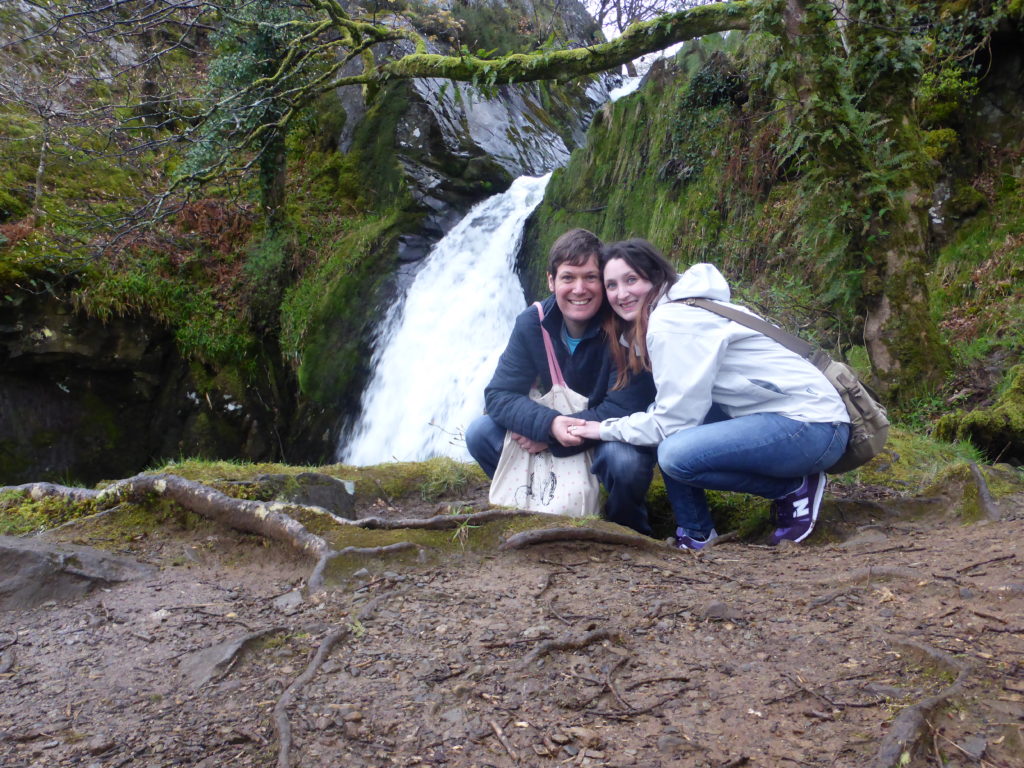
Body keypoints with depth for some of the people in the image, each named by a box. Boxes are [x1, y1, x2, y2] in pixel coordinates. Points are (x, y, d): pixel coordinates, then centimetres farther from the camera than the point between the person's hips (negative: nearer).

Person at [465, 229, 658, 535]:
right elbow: (498, 394, -14)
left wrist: (549, 438, -29)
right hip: (553, 437, 4)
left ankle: (630, 532, -4)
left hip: (614, 438, -4)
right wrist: (549, 424, -33)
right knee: (480, 432, -14)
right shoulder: (532, 324, -11)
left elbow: (623, 412, -27)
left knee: (623, 460, -38)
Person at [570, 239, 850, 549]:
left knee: (676, 454, -27)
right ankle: (696, 534, 10)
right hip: (772, 415, 10)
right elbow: (669, 411, 10)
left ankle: (794, 489, -3)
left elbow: (675, 419, -19)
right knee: (655, 418, 3)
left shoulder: (672, 321, -17)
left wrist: (606, 429, -7)